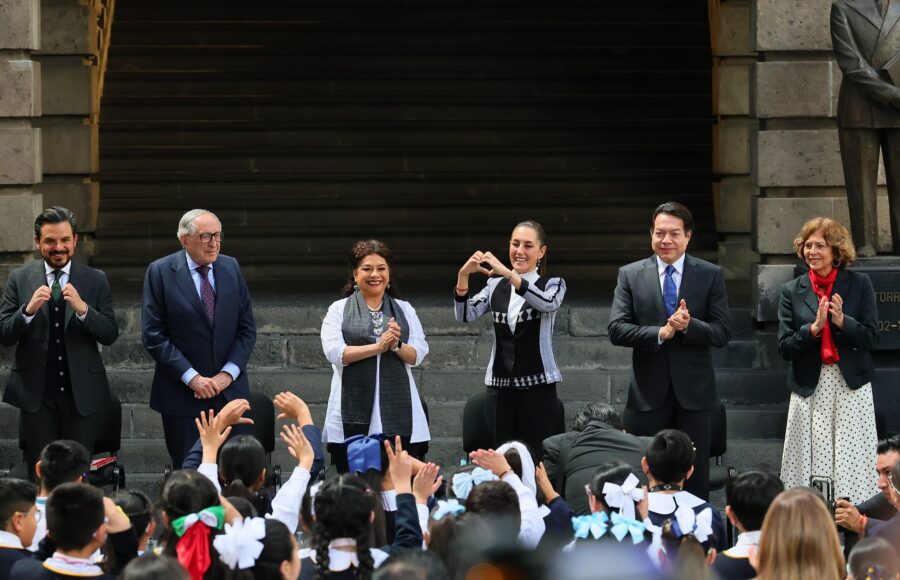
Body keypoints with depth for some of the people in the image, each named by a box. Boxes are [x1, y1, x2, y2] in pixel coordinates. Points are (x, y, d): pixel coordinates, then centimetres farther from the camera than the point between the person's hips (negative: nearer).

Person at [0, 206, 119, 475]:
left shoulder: (95, 280, 2)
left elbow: (110, 335, -4)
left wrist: (82, 309, -21)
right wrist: (29, 309, -20)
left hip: (82, 393, 0)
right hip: (36, 393, 0)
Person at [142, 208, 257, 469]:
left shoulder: (231, 268, 8)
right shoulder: (160, 272, -4)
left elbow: (247, 328, 7)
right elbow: (153, 335, -8)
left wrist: (228, 374, -7)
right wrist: (191, 377, -14)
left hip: (230, 389, 3)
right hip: (183, 396, -3)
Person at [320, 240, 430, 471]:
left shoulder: (405, 310, 15)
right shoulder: (339, 310, 9)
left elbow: (418, 355, 6)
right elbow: (335, 352, -6)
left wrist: (396, 345, -14)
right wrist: (378, 346, -14)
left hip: (398, 411, 1)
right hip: (354, 415, -1)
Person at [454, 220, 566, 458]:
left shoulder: (553, 284, 4)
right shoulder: (496, 286, 13)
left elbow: (547, 303, -19)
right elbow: (465, 315, -1)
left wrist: (508, 273, -30)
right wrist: (463, 276, -18)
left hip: (537, 385, -3)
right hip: (500, 385, 3)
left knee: (536, 459, -7)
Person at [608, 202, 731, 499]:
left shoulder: (710, 275, 4)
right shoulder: (630, 275, 4)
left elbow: (723, 332, -1)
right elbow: (617, 329, -5)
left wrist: (690, 326, -20)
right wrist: (660, 333, -18)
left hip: (693, 392, 0)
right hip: (648, 393, 0)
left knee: (695, 480, 4)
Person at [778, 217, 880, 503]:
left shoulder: (859, 284, 4)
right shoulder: (792, 291, 7)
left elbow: (871, 337, 0)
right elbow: (784, 347, 2)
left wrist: (842, 321, -16)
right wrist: (814, 328, -14)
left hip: (851, 386, -1)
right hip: (810, 388, 1)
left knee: (852, 464, -4)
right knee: (811, 463, -2)